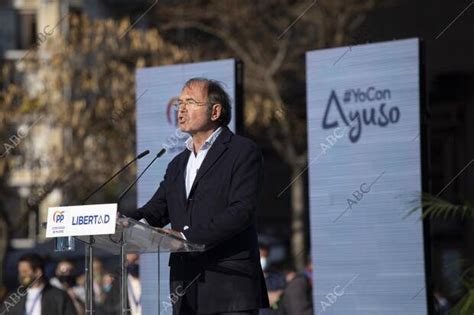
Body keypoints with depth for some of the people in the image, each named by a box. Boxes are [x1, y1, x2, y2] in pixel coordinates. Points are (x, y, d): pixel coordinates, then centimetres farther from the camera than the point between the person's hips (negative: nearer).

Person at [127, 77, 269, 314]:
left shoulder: (244, 152, -1)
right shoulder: (178, 164, 23)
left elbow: (241, 211, -13)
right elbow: (157, 210, 15)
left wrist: (188, 236, -20)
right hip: (186, 288, 7)